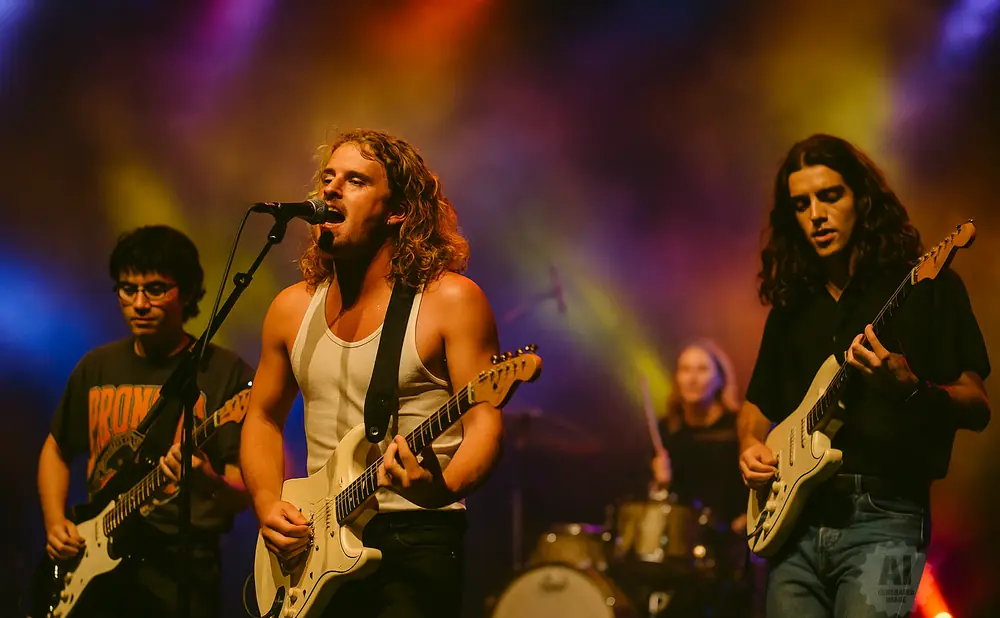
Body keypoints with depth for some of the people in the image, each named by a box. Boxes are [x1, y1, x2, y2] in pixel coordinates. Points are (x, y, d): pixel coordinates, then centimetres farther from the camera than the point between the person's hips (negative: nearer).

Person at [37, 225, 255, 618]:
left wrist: (209, 484, -30)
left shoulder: (225, 373, -6)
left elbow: (244, 493, -9)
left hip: (182, 575, -4)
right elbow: (56, 449, 23)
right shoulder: (97, 367, 9)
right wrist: (55, 523, 8)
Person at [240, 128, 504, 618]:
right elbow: (263, 417, 20)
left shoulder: (450, 300, -5)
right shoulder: (292, 308, 10)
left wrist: (444, 488, -28)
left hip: (415, 543, -4)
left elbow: (483, 424, -9)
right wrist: (268, 505, 4)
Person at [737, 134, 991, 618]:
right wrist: (751, 445, 6)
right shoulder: (792, 304, 17)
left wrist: (910, 390, -22)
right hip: (794, 521, 5)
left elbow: (977, 408, -4)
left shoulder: (926, 286, 1)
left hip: (883, 520, -5)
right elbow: (758, 403, 27)